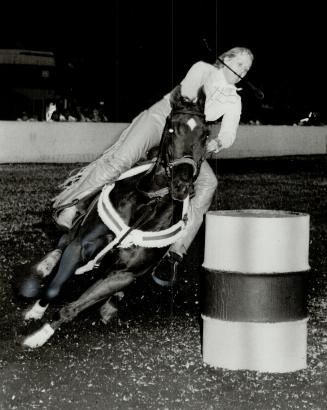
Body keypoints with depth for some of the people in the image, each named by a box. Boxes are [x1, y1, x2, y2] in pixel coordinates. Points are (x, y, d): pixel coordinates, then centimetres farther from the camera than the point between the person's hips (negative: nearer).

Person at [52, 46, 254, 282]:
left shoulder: (234, 101, 15)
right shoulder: (204, 69, 7)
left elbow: (229, 133, 1)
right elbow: (187, 93, -11)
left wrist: (218, 143, -19)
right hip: (161, 117, -4)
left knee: (208, 182, -20)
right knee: (121, 160, -29)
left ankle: (175, 253, -24)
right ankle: (69, 207, -21)